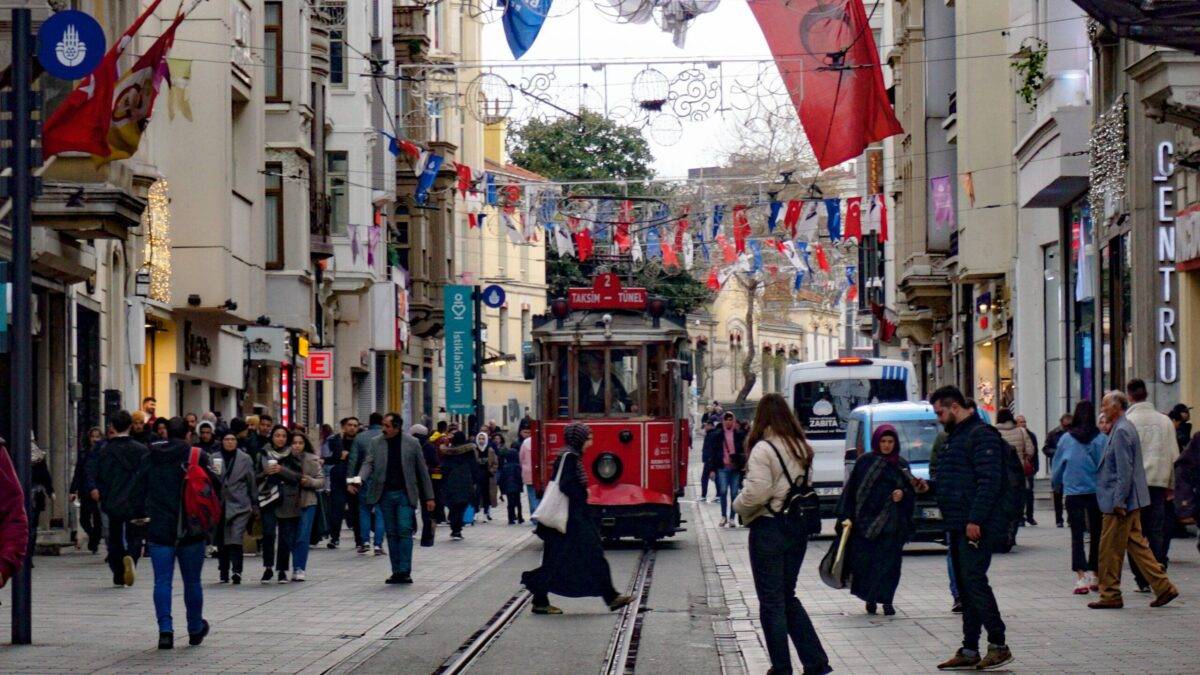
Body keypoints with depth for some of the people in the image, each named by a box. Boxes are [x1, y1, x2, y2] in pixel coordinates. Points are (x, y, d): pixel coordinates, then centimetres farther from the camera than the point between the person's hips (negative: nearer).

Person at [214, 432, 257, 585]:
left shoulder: (245, 459, 2)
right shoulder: (214, 458, 4)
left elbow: (252, 482, 7)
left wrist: (254, 505, 8)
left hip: (239, 505, -2)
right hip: (219, 505, 2)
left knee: (235, 539, -15)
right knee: (221, 541, 8)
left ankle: (237, 571, -18)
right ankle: (223, 573, 19)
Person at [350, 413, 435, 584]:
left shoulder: (412, 443, -1)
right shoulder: (376, 443, 5)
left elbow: (422, 470, 3)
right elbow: (368, 463, -2)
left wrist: (429, 497, 4)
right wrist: (360, 480, -24)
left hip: (405, 494, -3)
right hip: (385, 494, 3)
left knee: (405, 531, -10)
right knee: (391, 533, 6)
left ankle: (404, 571, -8)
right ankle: (396, 572, 10)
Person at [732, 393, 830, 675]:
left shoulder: (763, 449, -15)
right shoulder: (801, 448, 8)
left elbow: (756, 493, -20)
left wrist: (738, 505, -2)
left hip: (769, 528, -7)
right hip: (798, 528, 7)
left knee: (772, 602, 3)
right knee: (788, 598, 16)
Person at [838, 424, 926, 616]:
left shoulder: (902, 465, 10)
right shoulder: (865, 462, 3)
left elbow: (911, 491, 13)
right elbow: (852, 490, 2)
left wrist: (903, 494, -10)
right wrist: (847, 516, -5)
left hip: (892, 524, 1)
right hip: (866, 520, -1)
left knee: (889, 562, -4)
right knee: (865, 560, -2)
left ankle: (886, 600, 1)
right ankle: (870, 599, 9)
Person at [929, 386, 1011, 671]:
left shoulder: (982, 435, -12)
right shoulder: (955, 436, 20)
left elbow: (989, 481, -20)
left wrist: (975, 520, -24)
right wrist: (929, 487, 14)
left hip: (976, 527, -10)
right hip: (958, 527, 10)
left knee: (974, 581, -12)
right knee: (965, 586, 10)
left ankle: (998, 645, -5)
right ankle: (969, 651, 13)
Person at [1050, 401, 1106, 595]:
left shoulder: (1066, 439, -2)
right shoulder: (1101, 439, -5)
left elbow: (1057, 467, 8)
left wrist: (1057, 485, 26)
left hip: (1073, 493, 0)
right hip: (1097, 492, 0)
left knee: (1077, 535, -1)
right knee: (1096, 534, 13)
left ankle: (1081, 577, -14)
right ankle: (1094, 575, 19)